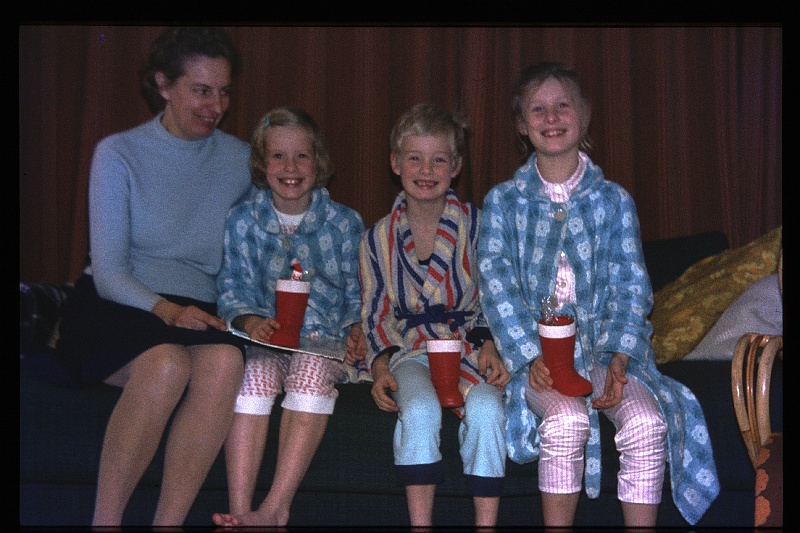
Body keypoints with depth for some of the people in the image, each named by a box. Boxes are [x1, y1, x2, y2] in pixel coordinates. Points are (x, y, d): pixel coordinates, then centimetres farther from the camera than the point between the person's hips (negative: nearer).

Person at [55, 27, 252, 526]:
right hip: (111, 307, -2)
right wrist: (165, 309, -23)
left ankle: (168, 523, -29)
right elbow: (108, 271, -5)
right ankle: (105, 521, -24)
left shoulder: (240, 160, 10)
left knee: (225, 360, -33)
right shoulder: (119, 153, 1)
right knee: (167, 363, -36)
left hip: (199, 311, 3)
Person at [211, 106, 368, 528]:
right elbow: (233, 287, 5)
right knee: (254, 372, -33)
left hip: (326, 339, 0)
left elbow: (357, 292, 10)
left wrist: (356, 329, -11)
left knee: (312, 370, -35)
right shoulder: (243, 221, 10)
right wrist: (251, 321, -16)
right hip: (266, 340, 1)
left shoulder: (344, 223, 9)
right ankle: (239, 508, -36)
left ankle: (274, 509, -38)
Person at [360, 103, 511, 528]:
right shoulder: (378, 239, 9)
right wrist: (380, 365, -7)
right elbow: (375, 317, 11)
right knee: (419, 410, -32)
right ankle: (419, 523, -23)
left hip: (471, 345, 0)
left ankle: (486, 523, -21)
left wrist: (490, 346, -13)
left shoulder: (476, 225, 4)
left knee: (486, 409, -32)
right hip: (411, 350, 1)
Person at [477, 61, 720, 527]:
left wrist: (618, 359, -14)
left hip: (606, 347, 1)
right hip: (536, 347, -1)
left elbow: (631, 287, 3)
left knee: (647, 422, -27)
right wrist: (532, 355, -19)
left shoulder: (614, 201, 9)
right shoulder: (504, 201, 6)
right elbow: (498, 285, -4)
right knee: (566, 420, -32)